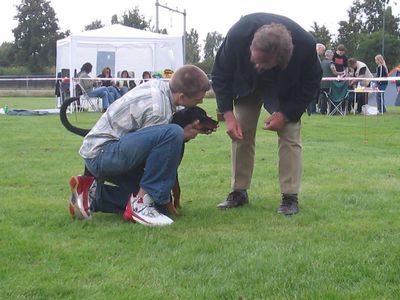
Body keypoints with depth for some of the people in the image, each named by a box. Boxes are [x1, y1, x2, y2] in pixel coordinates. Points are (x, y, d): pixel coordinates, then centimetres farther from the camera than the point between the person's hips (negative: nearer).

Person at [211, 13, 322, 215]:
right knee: (241, 135, -2)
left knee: (289, 135, -12)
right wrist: (228, 115, -26)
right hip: (247, 84, 2)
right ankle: (239, 192, 8)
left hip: (286, 91, -1)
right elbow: (220, 76, -19)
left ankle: (290, 197, -7)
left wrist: (285, 115, -23)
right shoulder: (237, 36, -38)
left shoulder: (305, 45, -39)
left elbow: (311, 84, -18)